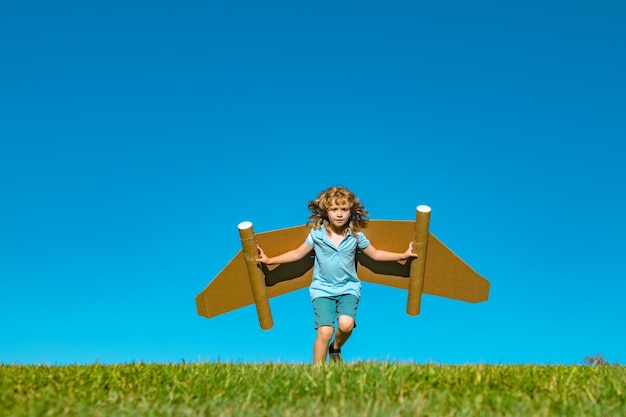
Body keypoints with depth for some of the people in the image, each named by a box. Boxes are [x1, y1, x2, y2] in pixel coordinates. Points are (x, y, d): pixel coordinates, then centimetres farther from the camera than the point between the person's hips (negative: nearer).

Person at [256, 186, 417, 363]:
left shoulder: (356, 235, -2)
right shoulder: (316, 233, -5)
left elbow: (376, 254, 11)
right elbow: (298, 253, 7)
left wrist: (404, 255, 8)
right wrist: (269, 260, 3)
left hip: (348, 288, 1)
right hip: (322, 288, -1)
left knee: (346, 324, -26)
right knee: (325, 331, -21)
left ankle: (336, 348, 11)